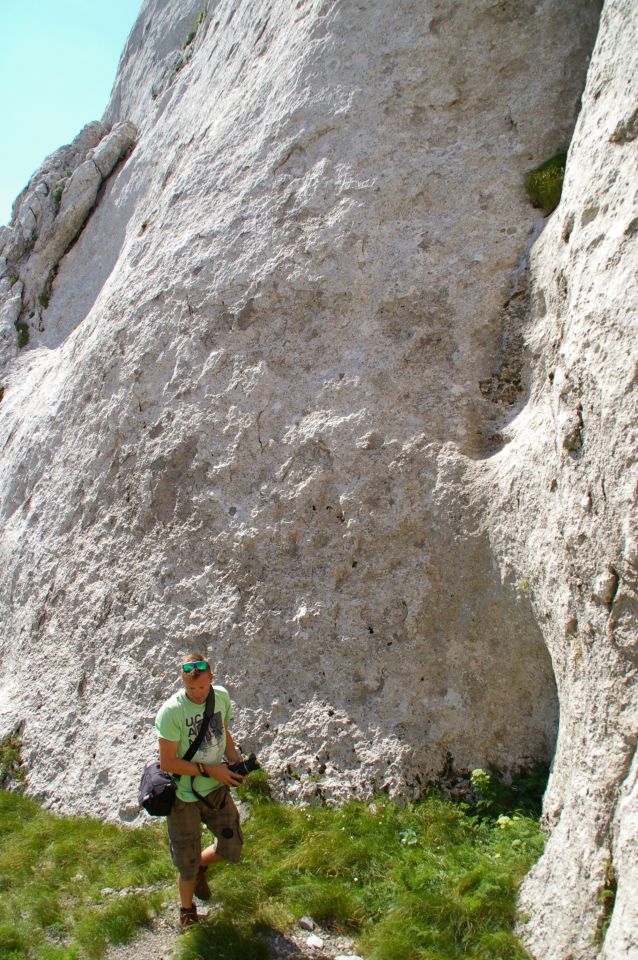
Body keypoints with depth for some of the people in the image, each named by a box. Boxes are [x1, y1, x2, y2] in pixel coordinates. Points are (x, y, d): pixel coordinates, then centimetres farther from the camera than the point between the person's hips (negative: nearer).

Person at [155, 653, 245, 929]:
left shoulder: (221, 696, -7)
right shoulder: (171, 712, -26)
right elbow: (167, 763, -22)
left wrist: (234, 757, -7)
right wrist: (209, 770, -22)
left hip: (217, 790, 5)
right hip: (184, 796, -5)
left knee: (232, 849, 13)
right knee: (188, 866, 11)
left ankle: (200, 866, 44)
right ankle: (187, 910, 41)